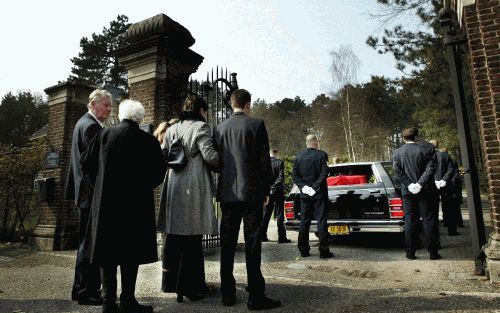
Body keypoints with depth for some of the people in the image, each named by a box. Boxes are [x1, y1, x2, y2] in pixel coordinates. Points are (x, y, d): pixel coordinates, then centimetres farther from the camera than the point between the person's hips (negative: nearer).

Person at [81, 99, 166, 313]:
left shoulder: (104, 135, 1)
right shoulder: (148, 140, -6)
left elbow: (86, 164, 6)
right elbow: (159, 173, -5)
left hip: (105, 203, 3)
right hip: (136, 204, -2)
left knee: (108, 250, 11)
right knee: (131, 251, 6)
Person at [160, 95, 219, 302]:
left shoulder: (172, 130, 15)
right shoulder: (200, 127, -5)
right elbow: (210, 155, -15)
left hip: (173, 187, 7)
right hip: (193, 188, -7)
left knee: (174, 236, 15)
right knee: (192, 237, 0)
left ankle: (171, 282, 28)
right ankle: (189, 287, 9)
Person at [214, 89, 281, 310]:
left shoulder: (220, 128, 9)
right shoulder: (256, 125, -4)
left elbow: (216, 160, 11)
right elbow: (264, 160, -7)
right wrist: (266, 191, 1)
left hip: (227, 193, 5)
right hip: (251, 192, -4)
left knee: (227, 244, 10)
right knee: (252, 243, 0)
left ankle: (227, 293, 18)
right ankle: (255, 296, 5)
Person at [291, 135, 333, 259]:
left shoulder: (298, 157, 5)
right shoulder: (321, 155, -7)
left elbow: (294, 175, 1)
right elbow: (324, 173, -14)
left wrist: (303, 186, -3)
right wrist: (315, 187, -11)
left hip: (305, 194, 4)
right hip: (319, 193, -3)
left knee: (304, 221, 9)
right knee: (321, 221, 2)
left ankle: (303, 250, 14)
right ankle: (324, 251, 4)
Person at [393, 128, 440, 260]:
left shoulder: (397, 152, 0)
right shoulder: (424, 151, -3)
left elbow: (397, 171, -7)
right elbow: (430, 169, -11)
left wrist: (409, 185, -9)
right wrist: (420, 184, -13)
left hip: (408, 191, 1)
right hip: (424, 191, -1)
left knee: (410, 221, 6)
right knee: (428, 220, 7)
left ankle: (410, 252, 10)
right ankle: (433, 252, 11)